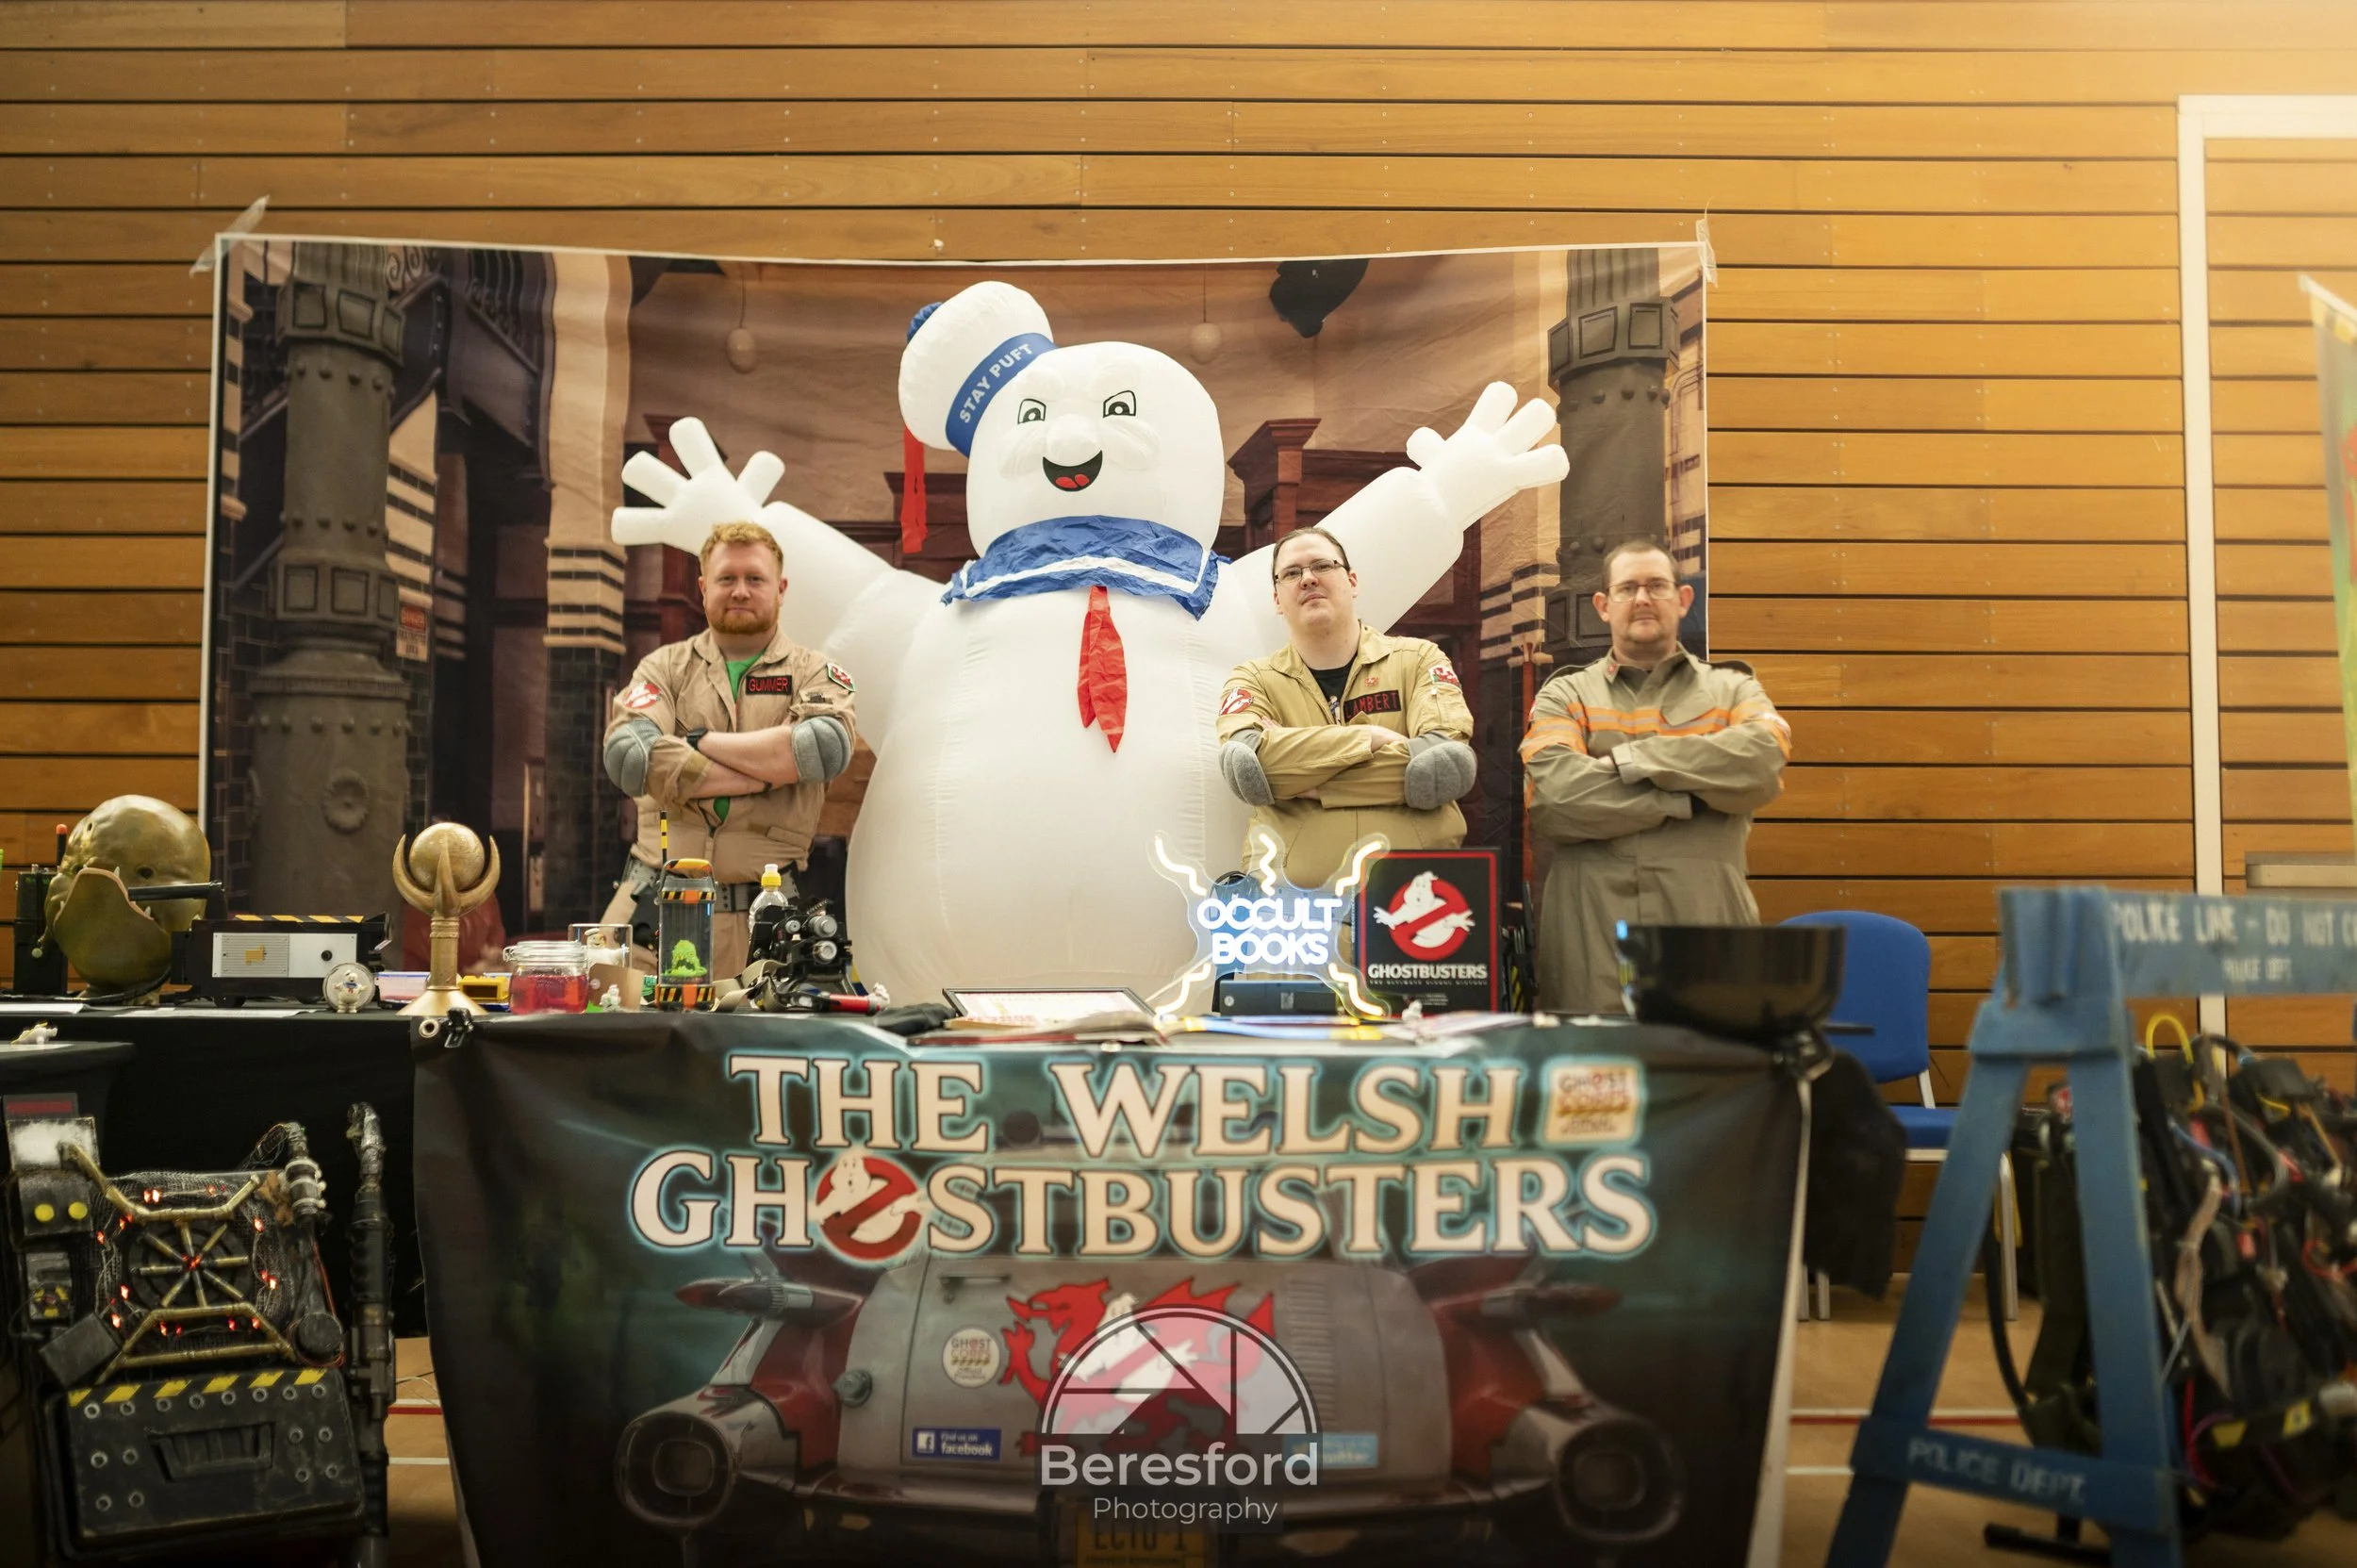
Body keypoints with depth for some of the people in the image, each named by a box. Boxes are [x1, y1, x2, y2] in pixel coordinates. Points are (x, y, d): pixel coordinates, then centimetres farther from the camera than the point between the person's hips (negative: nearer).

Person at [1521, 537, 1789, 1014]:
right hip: (1591, 929, -1)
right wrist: (1693, 796, -6)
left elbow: (1764, 759, -7)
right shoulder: (1564, 697, 13)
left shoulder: (1732, 688, 17)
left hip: (1709, 922, 1)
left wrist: (1629, 760, -8)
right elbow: (1552, 795, -8)